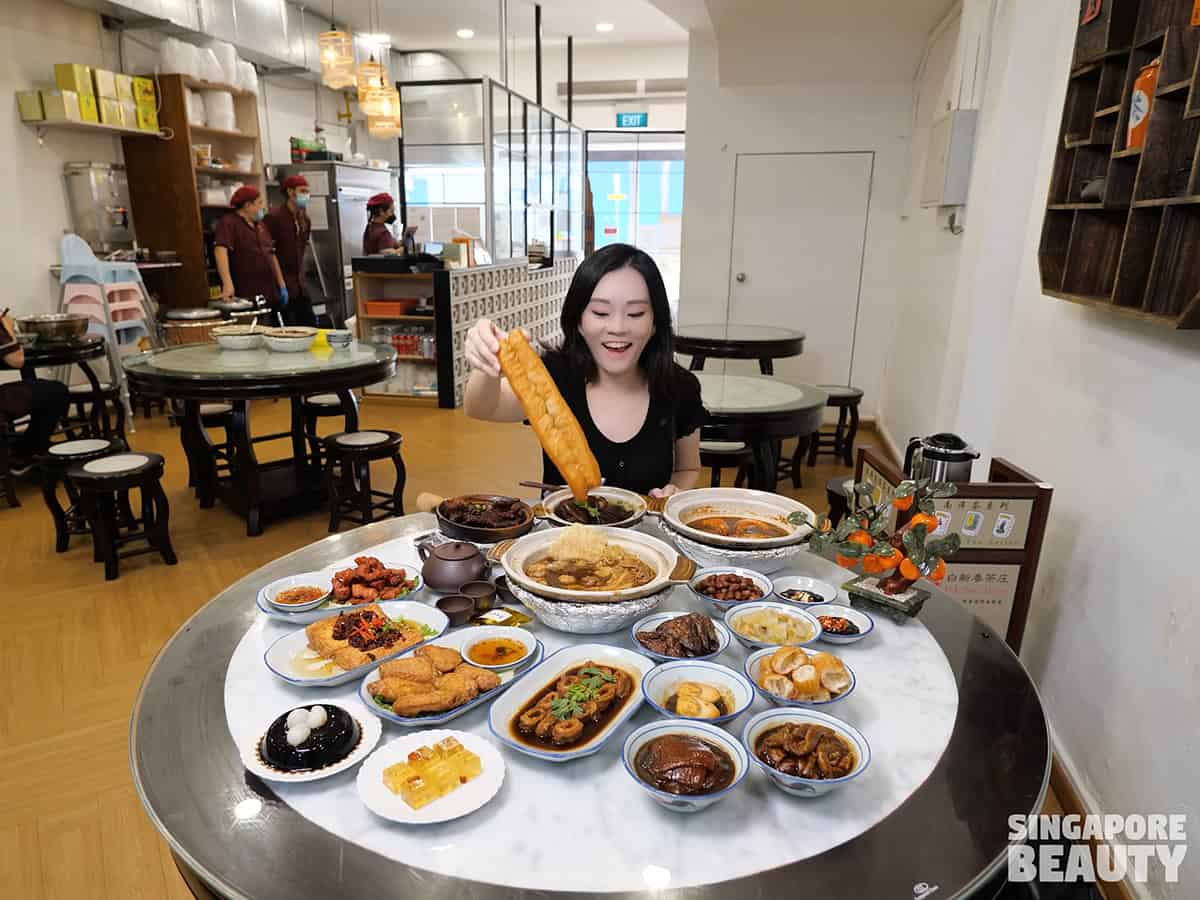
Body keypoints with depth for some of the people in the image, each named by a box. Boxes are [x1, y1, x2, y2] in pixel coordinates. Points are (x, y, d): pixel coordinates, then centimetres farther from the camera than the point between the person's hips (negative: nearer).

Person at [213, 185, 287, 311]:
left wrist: (282, 286, 14)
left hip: (270, 294, 8)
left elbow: (271, 255, 21)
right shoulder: (229, 223, -7)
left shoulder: (259, 225, 18)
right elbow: (220, 250, -21)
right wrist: (227, 284, -34)